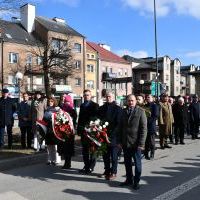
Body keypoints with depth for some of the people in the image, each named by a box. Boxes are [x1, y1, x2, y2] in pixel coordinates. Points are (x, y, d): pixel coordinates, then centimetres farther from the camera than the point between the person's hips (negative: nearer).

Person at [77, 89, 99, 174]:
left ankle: (91, 167, 9)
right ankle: (86, 166, 20)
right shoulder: (82, 105, 15)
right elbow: (80, 118, 16)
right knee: (84, 150, 11)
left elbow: (96, 118, -11)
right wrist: (79, 129, 10)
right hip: (83, 130, 6)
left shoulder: (95, 105, -4)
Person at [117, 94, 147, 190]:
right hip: (125, 142, 4)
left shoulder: (140, 111, -6)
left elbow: (144, 128, -9)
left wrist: (141, 143, -14)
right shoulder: (124, 111, 7)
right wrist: (119, 141, 4)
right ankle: (129, 179, 28)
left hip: (136, 143, -4)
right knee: (127, 162, 13)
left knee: (137, 163, 8)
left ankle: (136, 181, 22)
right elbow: (120, 127, 9)